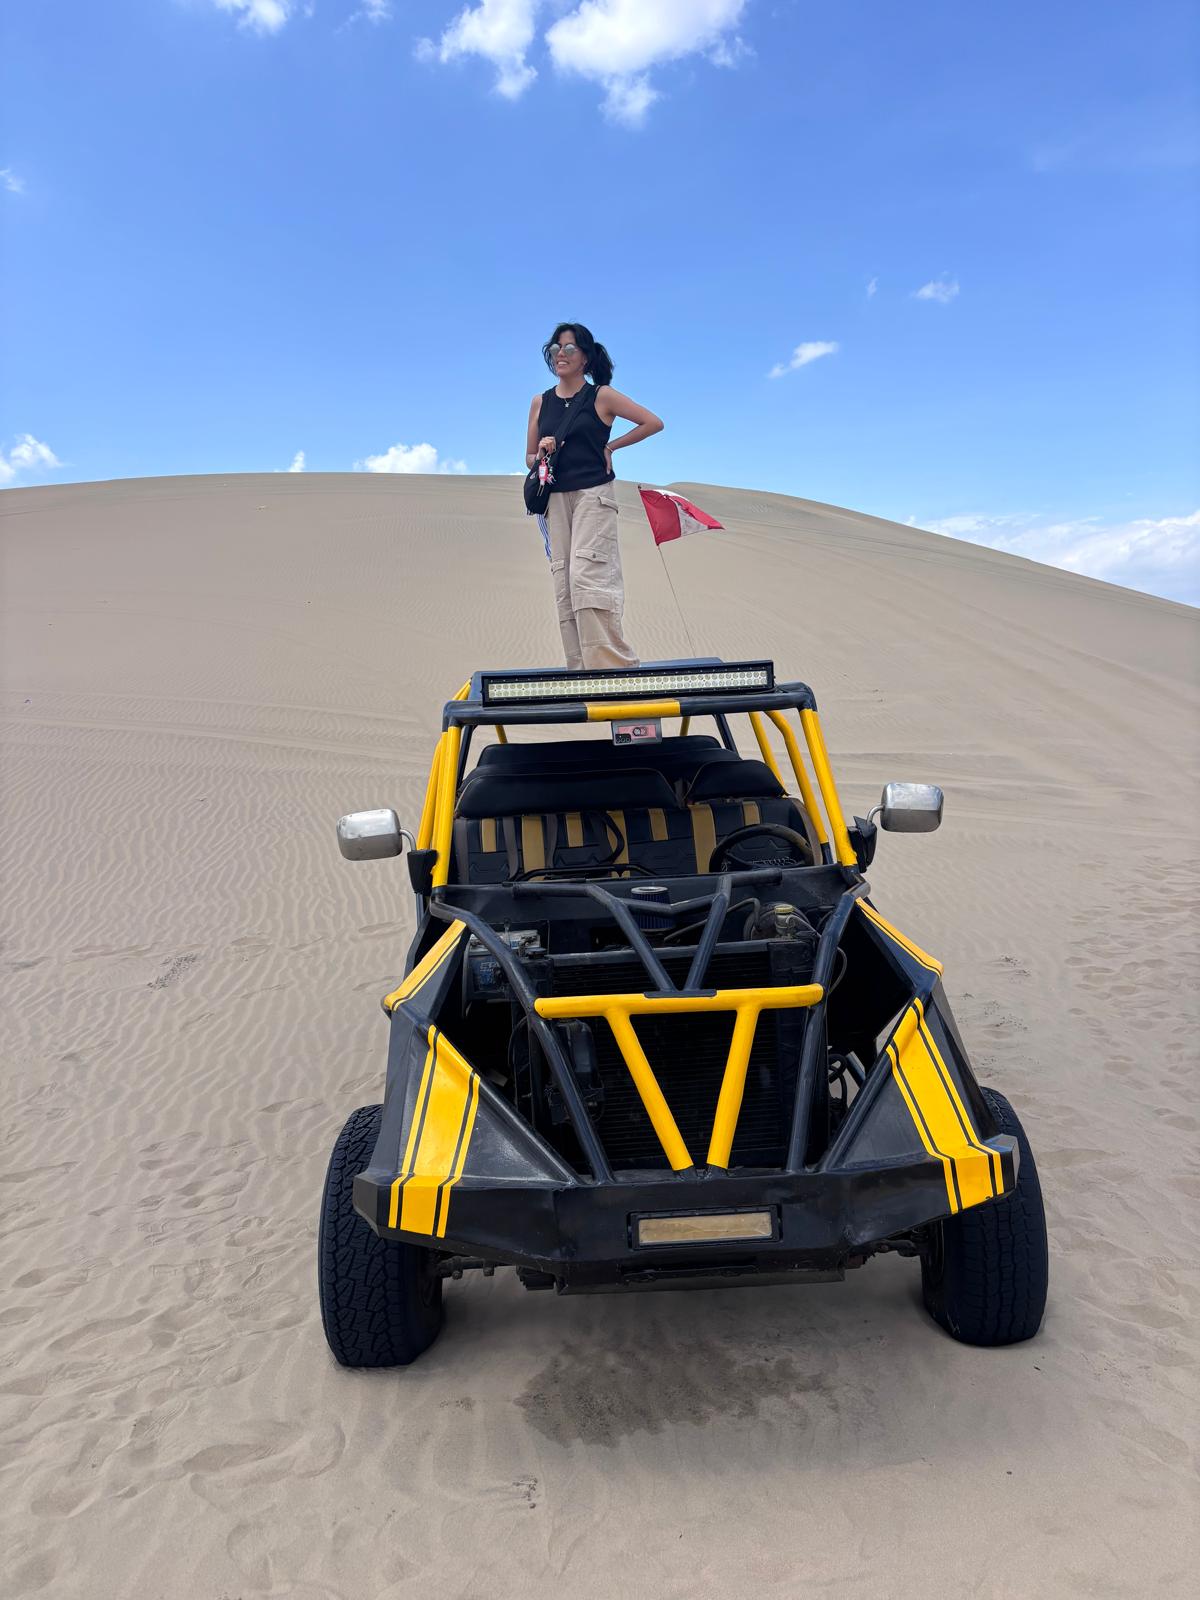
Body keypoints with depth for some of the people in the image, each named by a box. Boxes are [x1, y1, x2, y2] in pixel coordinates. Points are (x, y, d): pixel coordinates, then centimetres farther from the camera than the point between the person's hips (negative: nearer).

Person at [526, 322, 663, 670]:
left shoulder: (602, 396, 1)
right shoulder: (540, 403, 12)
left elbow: (653, 422, 3)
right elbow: (529, 458, 17)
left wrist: (610, 446, 0)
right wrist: (542, 453, -5)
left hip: (594, 497, -5)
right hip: (556, 500, 5)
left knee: (586, 577, -19)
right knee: (564, 586, 0)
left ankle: (616, 665, -17)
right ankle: (581, 674, 2)